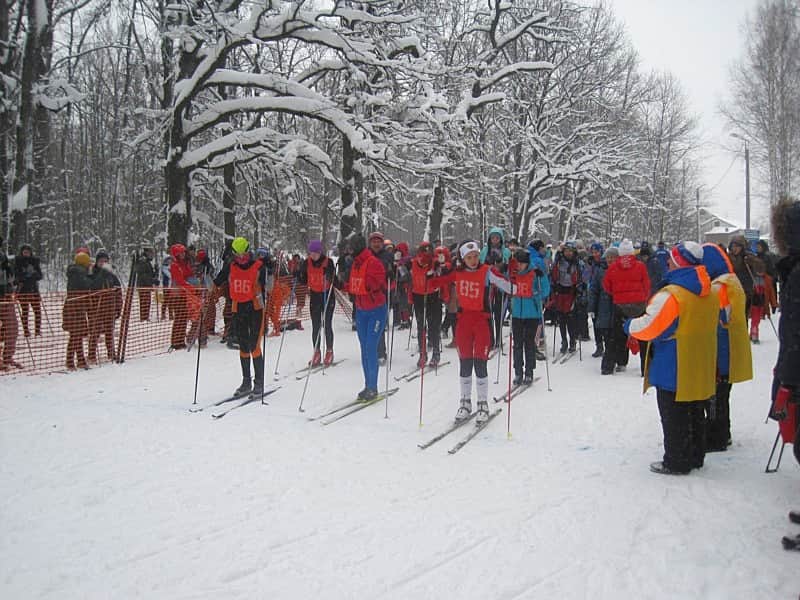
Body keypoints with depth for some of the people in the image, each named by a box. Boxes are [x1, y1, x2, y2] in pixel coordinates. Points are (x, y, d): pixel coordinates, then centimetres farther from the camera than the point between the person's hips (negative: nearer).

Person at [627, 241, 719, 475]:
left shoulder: (671, 294, -22)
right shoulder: (710, 295, 5)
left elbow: (650, 327, -21)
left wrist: (630, 325, -1)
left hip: (674, 370, -8)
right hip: (701, 370, 8)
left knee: (674, 417, 4)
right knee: (695, 414, 19)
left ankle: (676, 461, 12)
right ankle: (695, 456, 30)